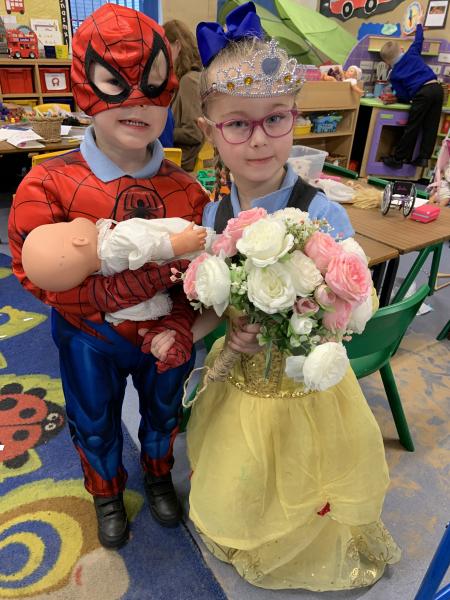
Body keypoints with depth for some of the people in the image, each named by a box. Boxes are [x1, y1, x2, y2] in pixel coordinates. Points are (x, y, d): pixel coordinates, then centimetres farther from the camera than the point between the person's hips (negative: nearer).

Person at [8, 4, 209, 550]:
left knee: (162, 413, 27)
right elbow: (47, 283, -23)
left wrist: (179, 326, -29)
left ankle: (157, 475, 61)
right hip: (89, 342, -1)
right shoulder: (48, 186, -21)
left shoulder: (186, 190, -14)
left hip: (165, 337, 2)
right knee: (96, 427, 23)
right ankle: (106, 493, 57)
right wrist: (143, 280, -35)